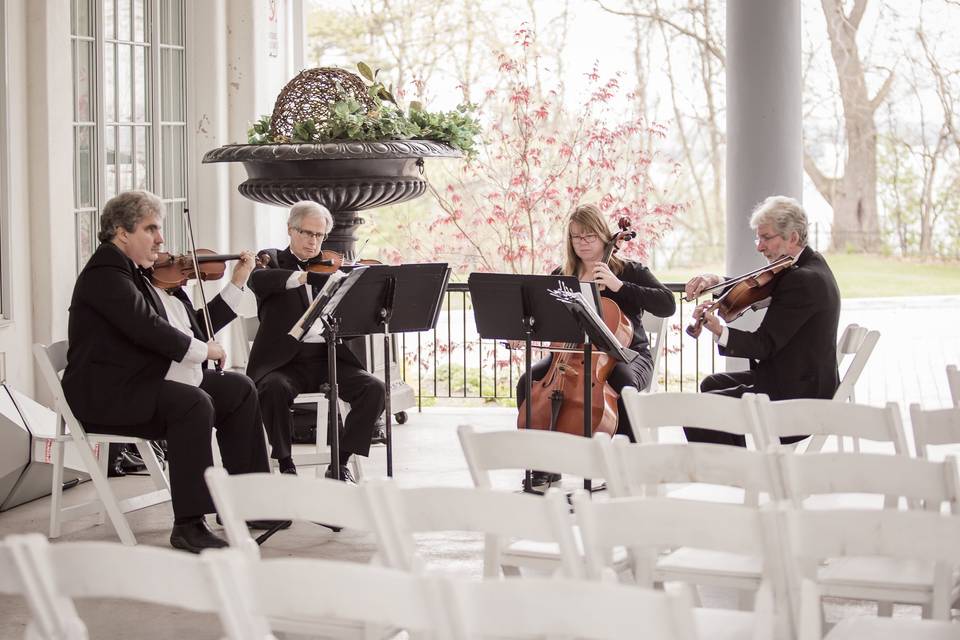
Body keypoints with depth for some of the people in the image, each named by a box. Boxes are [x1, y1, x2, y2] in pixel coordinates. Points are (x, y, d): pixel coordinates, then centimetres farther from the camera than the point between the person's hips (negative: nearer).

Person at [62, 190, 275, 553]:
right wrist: (203, 350, -15)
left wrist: (238, 283, 16)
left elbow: (196, 326, 18)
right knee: (194, 403, -31)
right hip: (110, 394, -11)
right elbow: (147, 328, -26)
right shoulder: (105, 274, -13)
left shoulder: (148, 275, 16)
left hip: (157, 382, 11)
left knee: (239, 390, 8)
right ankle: (188, 526, -29)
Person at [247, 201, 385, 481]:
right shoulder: (272, 260, 9)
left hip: (328, 359, 3)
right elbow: (257, 279, -18)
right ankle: (285, 463, -15)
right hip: (284, 363, -3)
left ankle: (340, 463, -8)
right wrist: (308, 277, -30)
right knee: (274, 389, -35)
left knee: (374, 389, -20)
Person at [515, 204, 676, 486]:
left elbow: (667, 304, -12)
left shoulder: (629, 271, 0)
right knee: (528, 381, -23)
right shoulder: (560, 277, 10)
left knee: (623, 382, -38)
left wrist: (618, 285, -20)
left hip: (625, 353, -3)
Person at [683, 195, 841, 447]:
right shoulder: (810, 264, 9)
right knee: (712, 385, 27)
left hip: (799, 396, -11)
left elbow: (765, 344, -25)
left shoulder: (803, 280, -22)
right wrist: (716, 281, -2)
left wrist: (720, 331, -39)